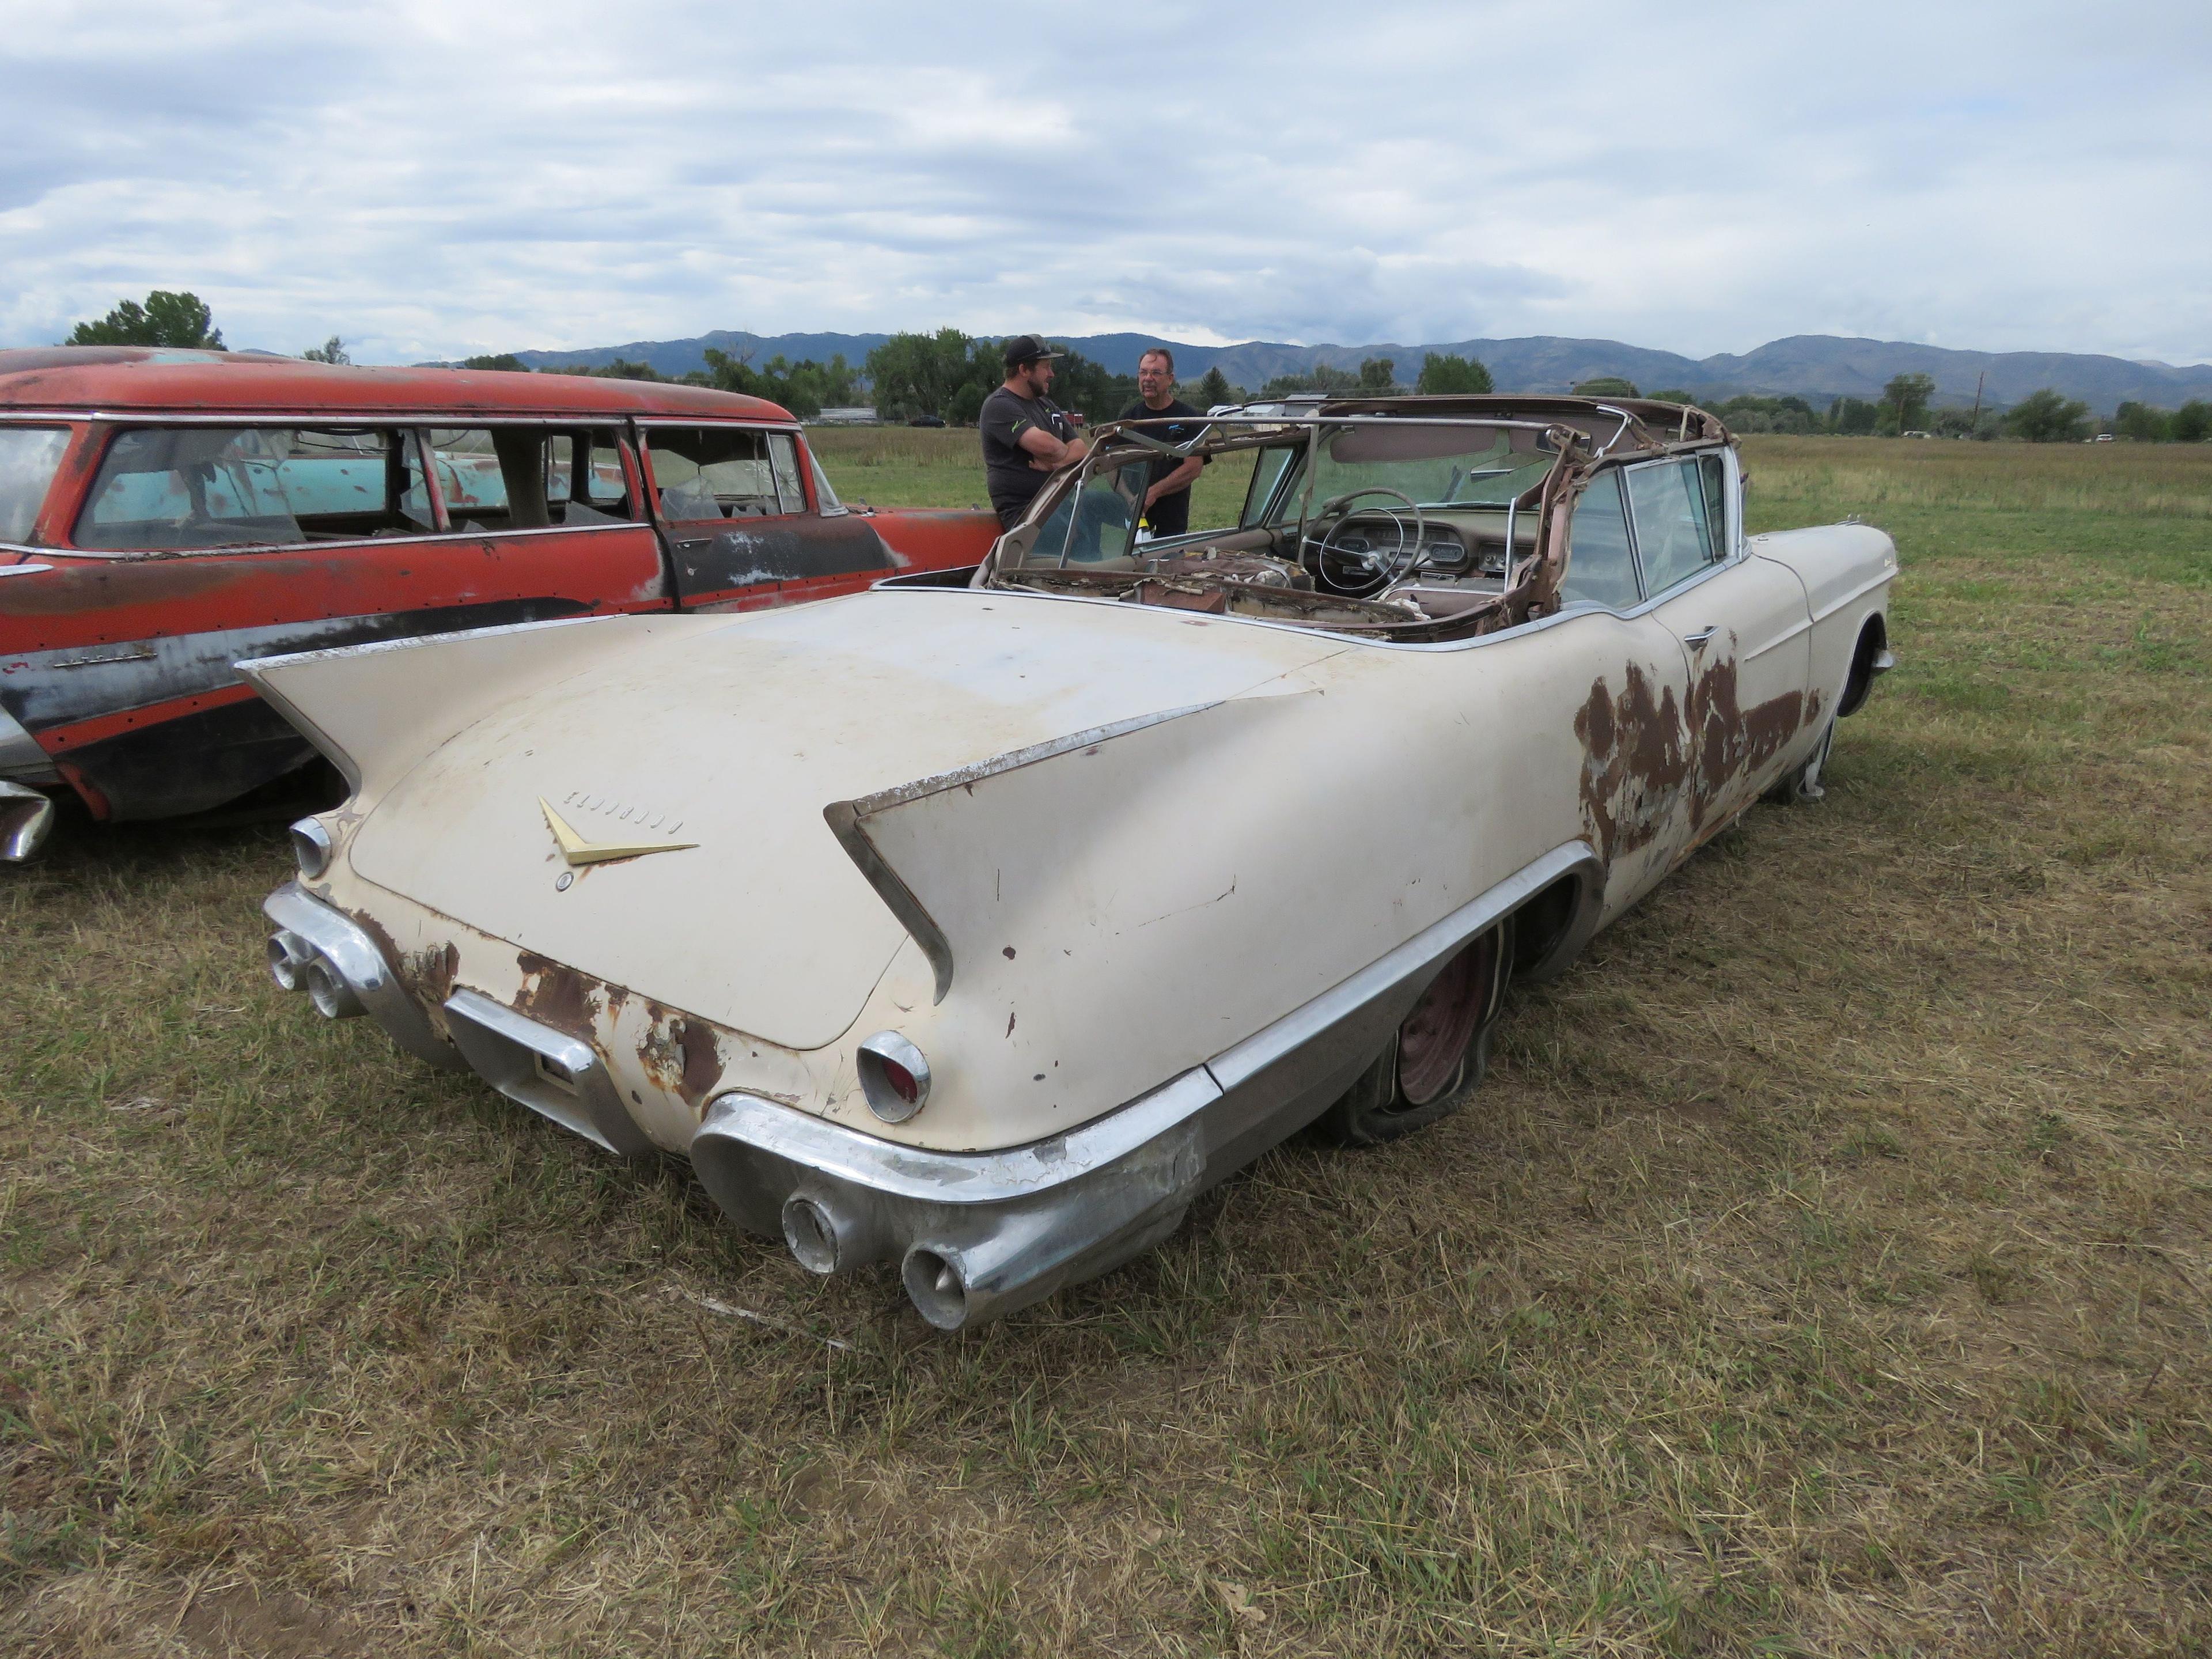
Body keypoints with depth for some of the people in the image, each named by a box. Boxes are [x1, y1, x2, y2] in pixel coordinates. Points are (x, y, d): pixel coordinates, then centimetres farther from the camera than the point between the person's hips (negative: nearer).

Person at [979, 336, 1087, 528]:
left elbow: (1084, 452, 17)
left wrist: (1059, 463, -5)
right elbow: (1044, 445, -19)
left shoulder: (1047, 406, 24)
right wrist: (1068, 454, 4)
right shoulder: (999, 406, -4)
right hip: (1021, 510, -8)